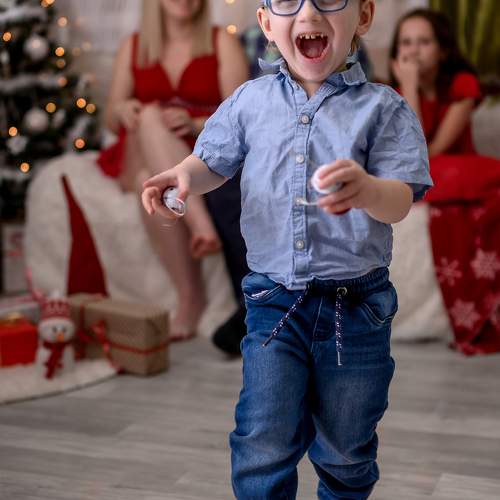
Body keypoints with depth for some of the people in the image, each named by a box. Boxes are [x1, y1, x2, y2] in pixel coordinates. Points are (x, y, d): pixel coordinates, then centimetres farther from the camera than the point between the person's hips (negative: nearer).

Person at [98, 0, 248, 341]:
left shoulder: (222, 43, 8)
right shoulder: (134, 47, 18)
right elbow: (111, 121, 16)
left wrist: (196, 124, -23)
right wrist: (122, 110, -10)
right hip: (139, 161, 2)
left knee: (153, 180, -37)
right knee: (150, 116, -34)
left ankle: (189, 300, -40)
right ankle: (200, 222, -46)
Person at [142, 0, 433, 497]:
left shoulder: (383, 107, -6)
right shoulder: (250, 100, 2)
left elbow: (401, 200, -13)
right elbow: (215, 161, 13)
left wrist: (367, 189, -37)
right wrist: (183, 175, -11)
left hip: (356, 305, -1)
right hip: (274, 302, 1)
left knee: (346, 451, 16)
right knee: (263, 445, -1)